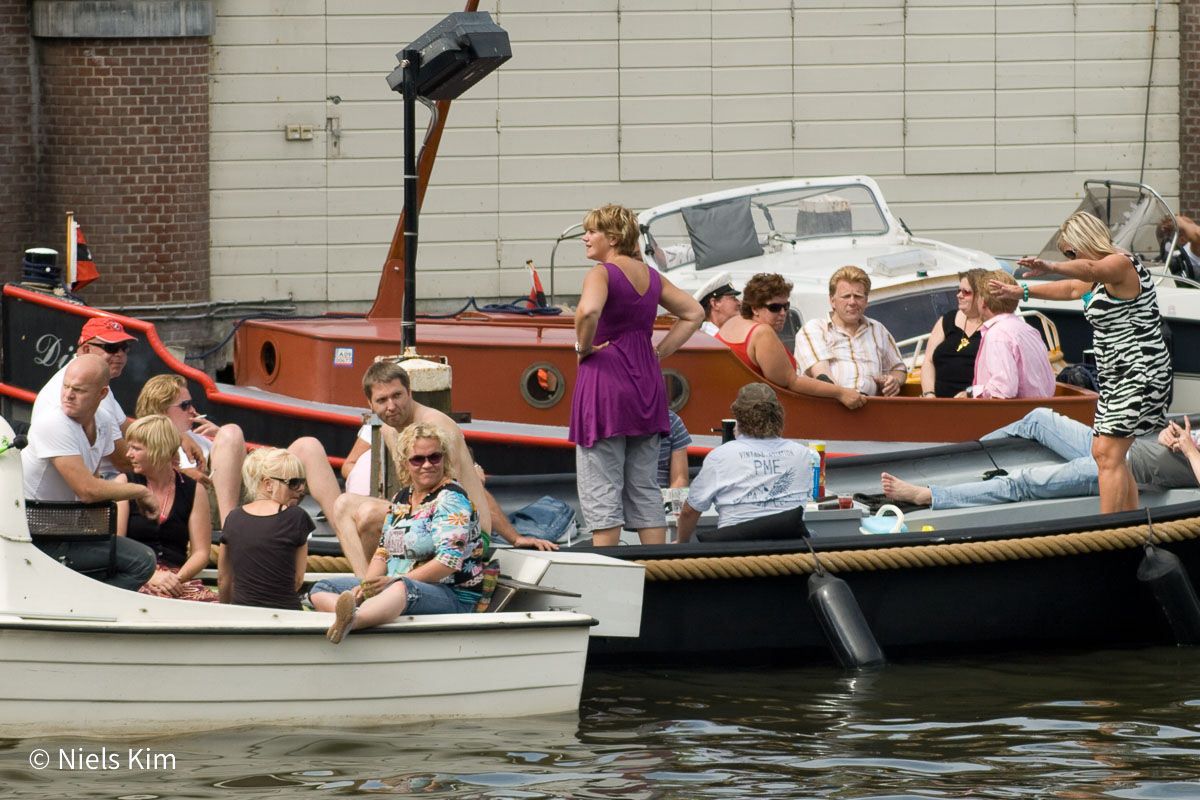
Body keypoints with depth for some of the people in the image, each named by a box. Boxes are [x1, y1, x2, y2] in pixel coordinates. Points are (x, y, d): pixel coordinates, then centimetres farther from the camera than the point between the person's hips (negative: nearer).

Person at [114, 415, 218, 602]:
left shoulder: (193, 491, 13)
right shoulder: (125, 484, 10)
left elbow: (201, 552, 9)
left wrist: (178, 578, -12)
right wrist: (151, 577, -14)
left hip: (179, 576, 2)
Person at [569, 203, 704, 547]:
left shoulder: (602, 274, -11)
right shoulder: (651, 276, 12)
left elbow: (588, 311, -32)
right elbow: (693, 314, 20)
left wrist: (583, 348, -14)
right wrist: (660, 351, 14)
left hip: (605, 383, -7)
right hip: (647, 386, 7)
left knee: (600, 490, -3)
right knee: (644, 487, 12)